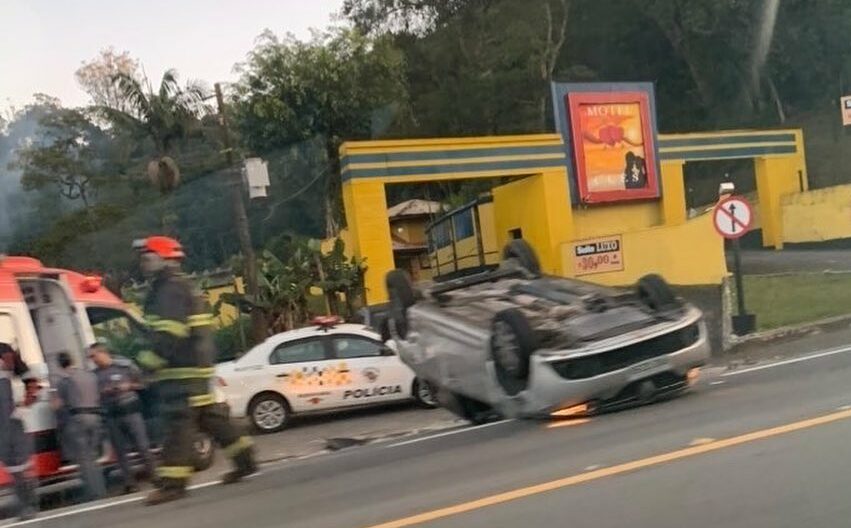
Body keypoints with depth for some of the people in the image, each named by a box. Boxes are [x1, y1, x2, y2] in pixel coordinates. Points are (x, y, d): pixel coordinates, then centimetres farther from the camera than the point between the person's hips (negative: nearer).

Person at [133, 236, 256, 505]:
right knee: (210, 417, 15)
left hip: (183, 370, -11)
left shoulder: (171, 290, -12)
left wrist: (147, 362, -22)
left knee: (177, 423, -9)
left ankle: (173, 482, -6)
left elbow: (169, 335, -23)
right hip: (195, 366, 11)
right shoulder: (167, 289, 22)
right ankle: (244, 459, 21)